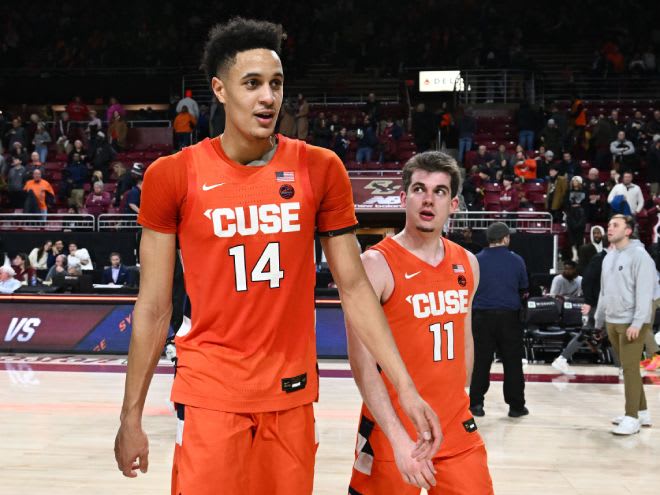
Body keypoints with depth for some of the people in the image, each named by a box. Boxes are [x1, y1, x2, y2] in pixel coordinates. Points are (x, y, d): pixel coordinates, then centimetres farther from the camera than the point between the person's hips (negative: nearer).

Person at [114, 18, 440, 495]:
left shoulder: (320, 170, -1)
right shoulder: (173, 176, -5)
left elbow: (354, 287, 2)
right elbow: (154, 307, 0)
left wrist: (405, 388, -4)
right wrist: (132, 416, 1)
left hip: (293, 394, 2)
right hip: (210, 395, -2)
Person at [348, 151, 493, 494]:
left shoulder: (467, 264, 6)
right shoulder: (376, 264, -13)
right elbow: (362, 362, -18)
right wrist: (399, 438, -23)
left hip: (457, 429, 5)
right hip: (393, 429, -5)